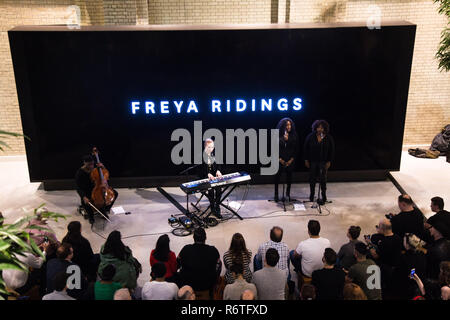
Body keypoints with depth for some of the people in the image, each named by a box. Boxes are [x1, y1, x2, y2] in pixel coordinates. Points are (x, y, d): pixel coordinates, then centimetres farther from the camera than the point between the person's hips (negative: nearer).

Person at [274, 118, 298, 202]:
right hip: (280, 161, -2)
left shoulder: (293, 136, 3)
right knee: (277, 177, 0)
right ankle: (276, 195, 10)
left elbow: (295, 149, 5)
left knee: (289, 176, 7)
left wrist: (291, 160, -3)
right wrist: (280, 159, -8)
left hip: (290, 161, 2)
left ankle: (288, 194, 20)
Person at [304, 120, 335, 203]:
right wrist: (306, 160, 0)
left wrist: (329, 161, -3)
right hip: (312, 161, 1)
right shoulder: (310, 136, -2)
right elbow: (306, 148, 3)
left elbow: (331, 151, 2)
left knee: (323, 179, -1)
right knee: (312, 179, 8)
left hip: (323, 162, -1)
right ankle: (312, 195, 21)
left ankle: (323, 195, 13)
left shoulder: (328, 138, -3)